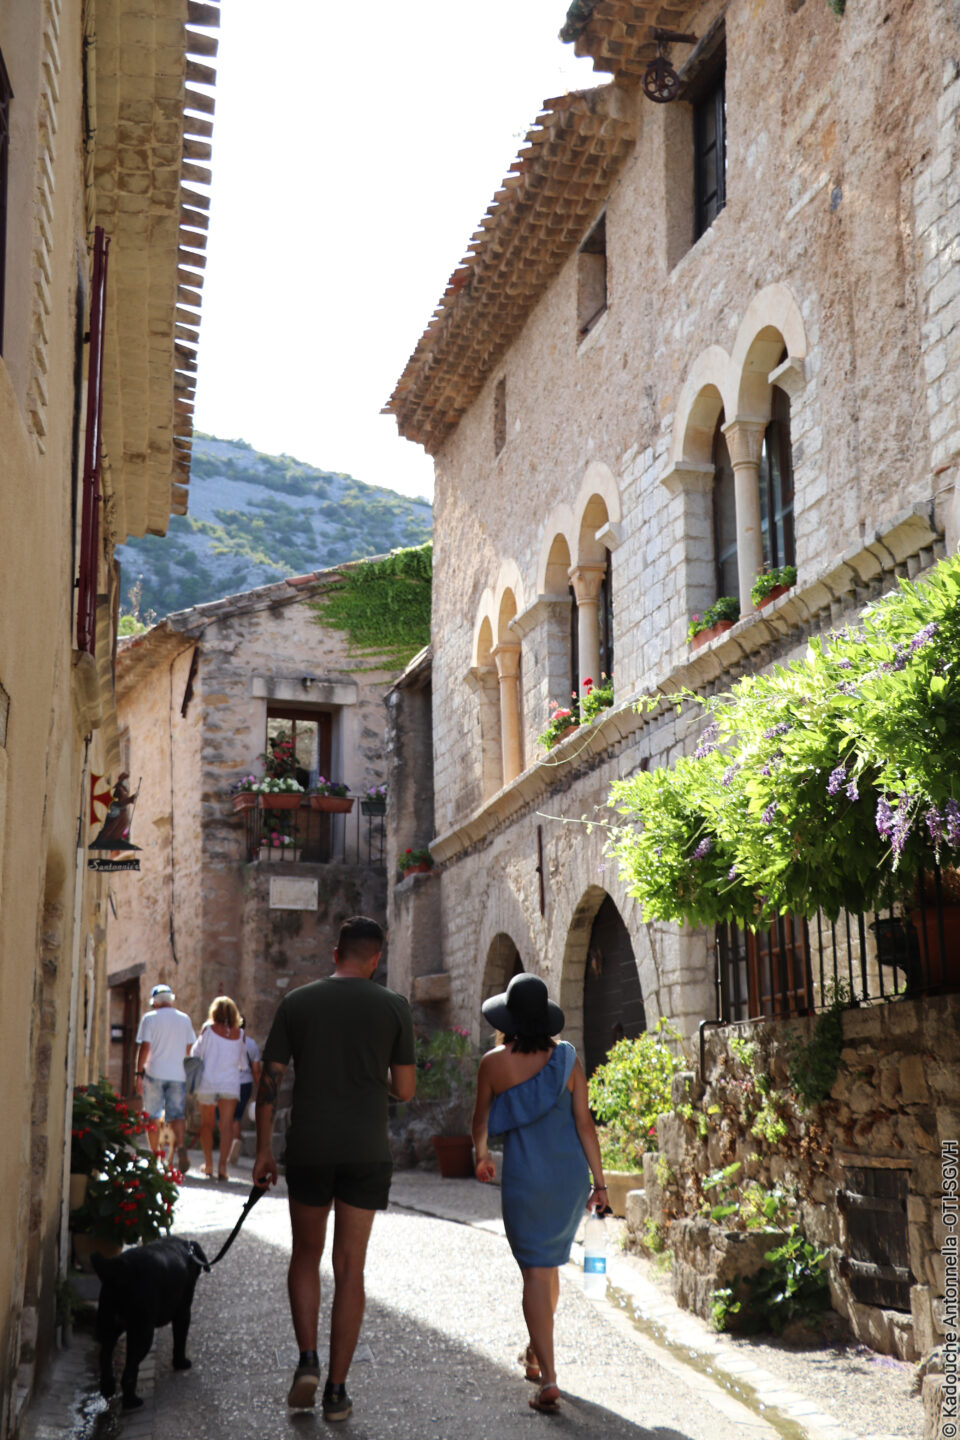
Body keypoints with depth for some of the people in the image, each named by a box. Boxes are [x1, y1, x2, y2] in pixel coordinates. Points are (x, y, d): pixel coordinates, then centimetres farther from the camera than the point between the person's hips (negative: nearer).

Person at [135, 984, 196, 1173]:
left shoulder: (150, 1018, -3)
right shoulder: (184, 1019, 8)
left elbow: (144, 1047, -8)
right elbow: (189, 1049, 10)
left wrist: (139, 1073, -4)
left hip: (154, 1072, -2)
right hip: (178, 1074, 2)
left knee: (152, 1116, 8)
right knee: (177, 1114, 1)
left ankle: (156, 1154, 9)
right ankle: (181, 1146, -22)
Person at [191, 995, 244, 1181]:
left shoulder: (208, 1028, -4)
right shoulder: (239, 1033, 3)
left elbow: (196, 1053, 2)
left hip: (208, 1083, 0)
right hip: (230, 1083, 0)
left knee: (207, 1124, 14)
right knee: (227, 1125, -4)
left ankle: (208, 1165, 18)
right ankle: (222, 1166, -15)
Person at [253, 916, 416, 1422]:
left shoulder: (297, 1003, 2)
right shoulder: (393, 1007, -1)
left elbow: (269, 1081, 1)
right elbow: (404, 1090, 2)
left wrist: (263, 1149, 8)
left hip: (308, 1148, 1)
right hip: (367, 1152, -1)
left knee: (306, 1255, 19)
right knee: (350, 1267, 6)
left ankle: (307, 1361, 5)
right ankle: (336, 1389, 8)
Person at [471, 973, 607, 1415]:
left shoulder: (493, 1062, -6)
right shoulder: (566, 1058, -3)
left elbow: (481, 1118, 7)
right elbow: (584, 1123, -3)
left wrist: (481, 1155, 27)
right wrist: (599, 1181, 3)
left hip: (523, 1177, -3)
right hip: (569, 1175, 3)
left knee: (535, 1272, 1)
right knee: (549, 1266, 21)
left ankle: (548, 1379, -7)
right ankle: (536, 1353, 40)